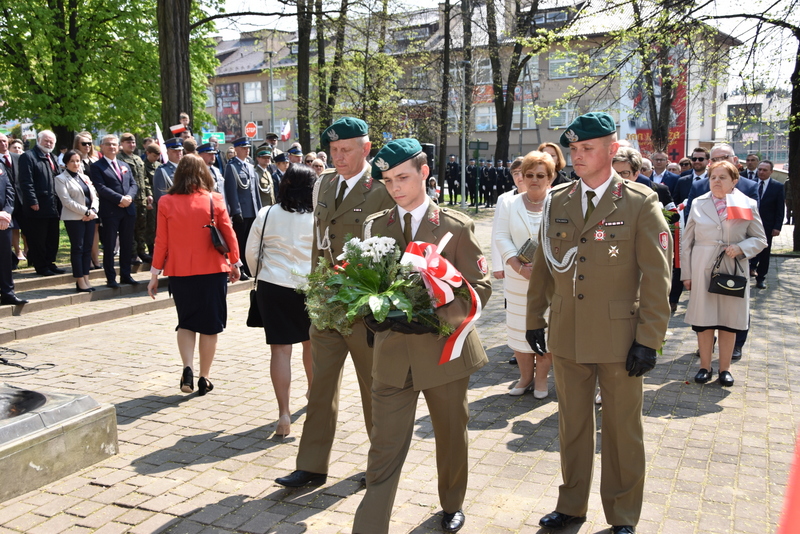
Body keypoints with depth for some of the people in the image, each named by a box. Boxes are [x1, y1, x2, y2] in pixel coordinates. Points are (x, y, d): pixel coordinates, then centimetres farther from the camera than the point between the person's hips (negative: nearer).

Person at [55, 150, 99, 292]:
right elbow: (67, 201, -10)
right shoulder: (61, 179, -1)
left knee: (87, 248, 5)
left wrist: (93, 210, -7)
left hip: (90, 217, 5)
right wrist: (86, 212, -14)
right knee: (77, 248, -4)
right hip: (74, 218, -5)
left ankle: (86, 279, 9)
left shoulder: (85, 177, 17)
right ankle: (80, 282, 0)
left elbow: (94, 196, 12)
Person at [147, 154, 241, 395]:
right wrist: (235, 264, 13)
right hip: (213, 270, -1)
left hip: (180, 272, 1)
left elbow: (161, 242, -1)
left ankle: (188, 369, -1)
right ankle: (204, 378, 14)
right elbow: (229, 234, 0)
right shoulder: (214, 200, -5)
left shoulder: (166, 202, -4)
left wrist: (155, 274, 7)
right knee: (209, 325, 10)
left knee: (186, 323, 17)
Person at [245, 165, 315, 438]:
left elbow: (251, 252, 3)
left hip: (273, 287, 0)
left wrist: (260, 276, 19)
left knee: (280, 349, 1)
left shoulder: (266, 215, -2)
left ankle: (284, 413, -1)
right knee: (311, 343, 20)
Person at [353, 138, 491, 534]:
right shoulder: (374, 227, 5)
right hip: (392, 354, 1)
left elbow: (480, 287, -5)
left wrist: (436, 312, -22)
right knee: (384, 449, -2)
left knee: (451, 437, 18)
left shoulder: (457, 227, -4)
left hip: (444, 349, -1)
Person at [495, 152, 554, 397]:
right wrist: (519, 267, -14)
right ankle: (525, 376, 26)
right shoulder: (508, 204, 6)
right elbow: (501, 237, -2)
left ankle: (541, 377, 22)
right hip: (517, 280, 2)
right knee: (518, 328, 8)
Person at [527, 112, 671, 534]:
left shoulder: (640, 203, -7)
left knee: (622, 429, 10)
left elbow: (656, 277, -8)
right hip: (566, 336, 4)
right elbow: (542, 266, 12)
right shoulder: (556, 202, 6)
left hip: (619, 337, -3)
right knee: (572, 424, 16)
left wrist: (649, 339, -12)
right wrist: (535, 319, 10)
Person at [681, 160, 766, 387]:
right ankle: (705, 367, 17)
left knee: (729, 321, 6)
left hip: (733, 271, 0)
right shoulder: (698, 204, 5)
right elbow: (686, 242, 7)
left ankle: (725, 368, 20)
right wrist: (686, 274, 3)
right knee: (703, 321, 3)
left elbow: (760, 239, 6)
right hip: (703, 270, 0)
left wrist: (741, 248, -15)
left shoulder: (747, 205, 3)